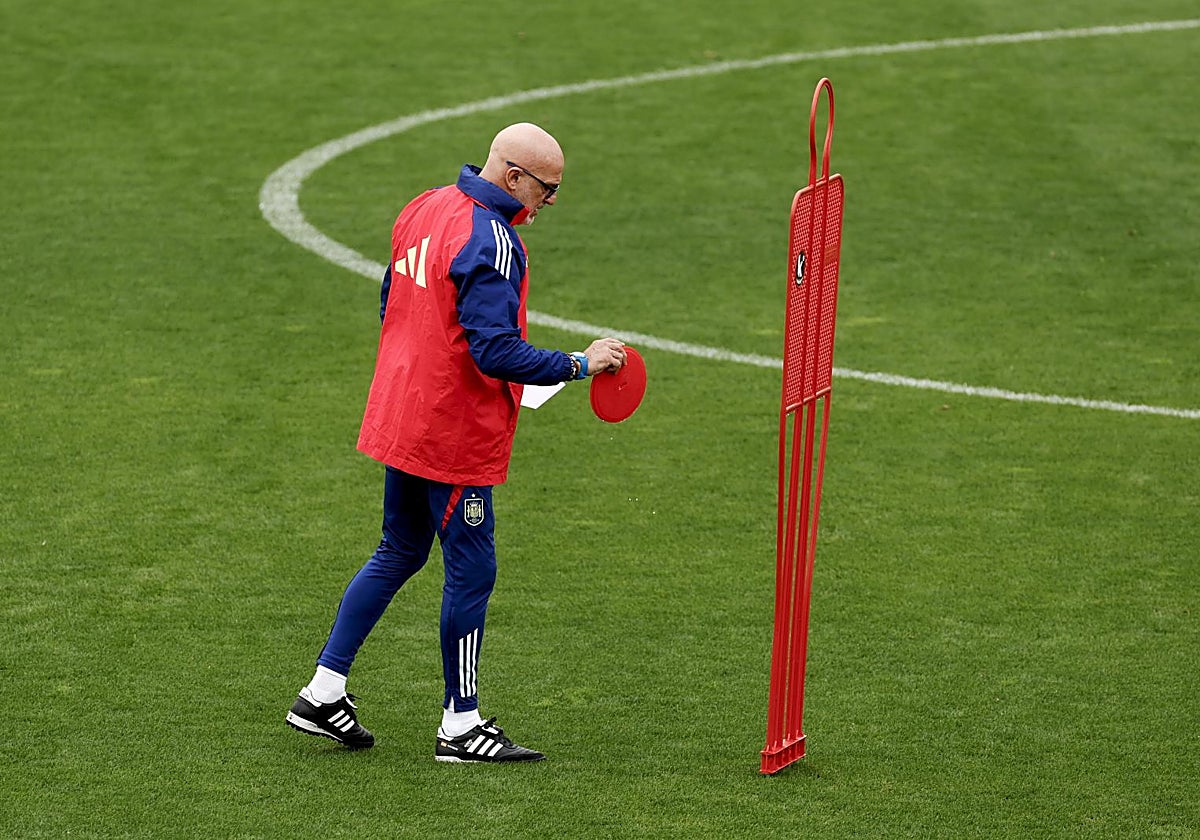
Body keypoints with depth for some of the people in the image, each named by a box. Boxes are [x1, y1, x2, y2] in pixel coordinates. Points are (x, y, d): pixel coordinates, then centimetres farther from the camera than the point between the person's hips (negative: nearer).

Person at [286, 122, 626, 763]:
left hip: (400, 416, 9)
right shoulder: (491, 242, -21)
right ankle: (461, 726, 10)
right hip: (456, 436, -9)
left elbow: (390, 307, 17)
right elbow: (497, 352, -26)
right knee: (471, 571, 2)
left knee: (399, 553, 20)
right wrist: (579, 365, -19)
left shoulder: (424, 209, 8)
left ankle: (323, 693, 21)